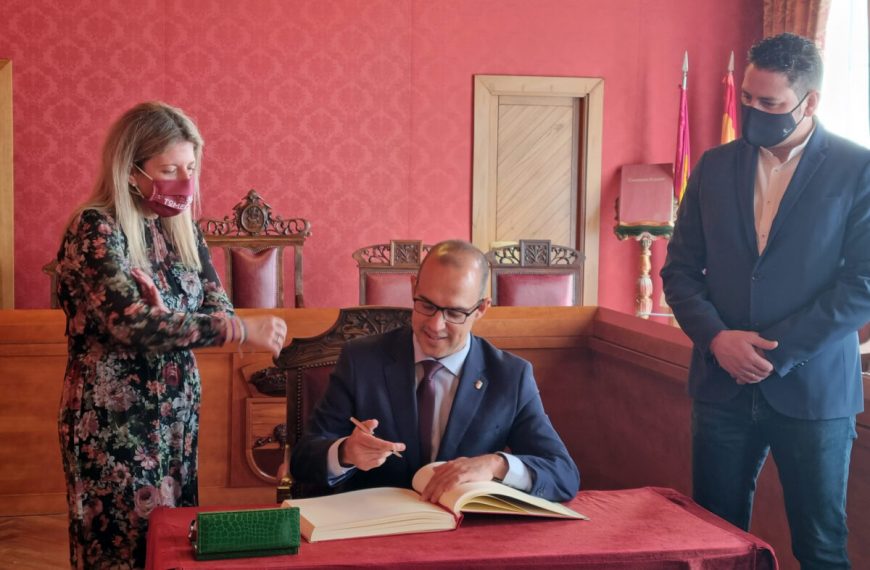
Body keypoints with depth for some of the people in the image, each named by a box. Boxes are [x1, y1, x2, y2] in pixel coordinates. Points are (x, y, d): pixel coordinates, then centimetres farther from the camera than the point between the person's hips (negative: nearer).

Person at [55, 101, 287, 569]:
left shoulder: (181, 228, 7)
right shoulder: (95, 230, -14)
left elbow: (216, 305, 1)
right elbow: (130, 321, -27)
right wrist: (239, 330, -31)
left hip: (178, 412, 6)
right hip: (114, 420, -6)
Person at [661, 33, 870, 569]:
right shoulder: (714, 166, 8)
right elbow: (680, 268, 7)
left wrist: (778, 352, -13)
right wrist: (717, 337, -9)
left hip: (813, 389, -3)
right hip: (723, 384, 3)